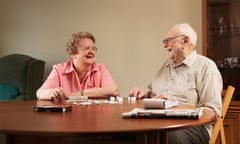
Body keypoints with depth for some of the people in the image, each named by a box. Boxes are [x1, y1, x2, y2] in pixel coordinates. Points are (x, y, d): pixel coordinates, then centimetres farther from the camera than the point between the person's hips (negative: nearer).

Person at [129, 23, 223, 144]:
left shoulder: (205, 67, -1)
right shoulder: (167, 65, 22)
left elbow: (213, 111, -10)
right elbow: (154, 92, 34)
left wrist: (175, 102, -15)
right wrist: (145, 94, 11)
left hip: (192, 124, -6)